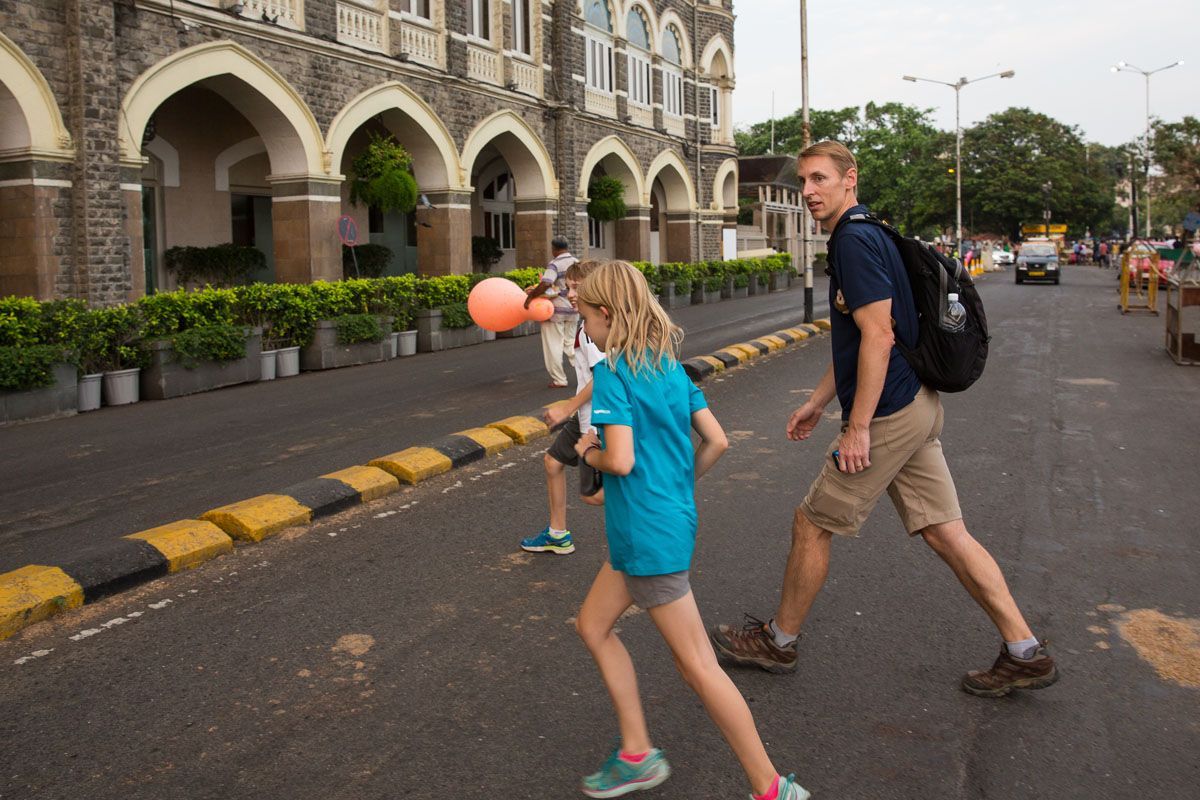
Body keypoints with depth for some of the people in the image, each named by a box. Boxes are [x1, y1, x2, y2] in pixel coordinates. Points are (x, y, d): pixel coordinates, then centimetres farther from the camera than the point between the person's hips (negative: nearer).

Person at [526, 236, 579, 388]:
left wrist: (530, 297, -21)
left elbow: (545, 284, -30)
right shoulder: (577, 263, 6)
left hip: (555, 310, -6)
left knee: (554, 345, 4)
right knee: (570, 343, 18)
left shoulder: (555, 264, -16)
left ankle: (559, 380, 7)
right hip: (573, 310, 7)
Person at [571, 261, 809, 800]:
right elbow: (716, 441, 6)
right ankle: (637, 754, 26)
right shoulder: (670, 365, 8)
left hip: (648, 533, -10)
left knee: (697, 665, -1)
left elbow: (620, 460, -26)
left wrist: (588, 453, -5)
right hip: (674, 517, 10)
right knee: (593, 624, 20)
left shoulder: (611, 374, -16)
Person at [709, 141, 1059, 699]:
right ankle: (1025, 653, 15)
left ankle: (777, 641, 20)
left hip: (888, 415, -10)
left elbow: (878, 337, -23)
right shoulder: (864, 236, 18)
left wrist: (858, 428, -21)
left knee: (812, 525, 4)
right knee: (945, 532, 11)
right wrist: (818, 401, 26)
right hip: (916, 406, 10)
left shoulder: (855, 241, -15)